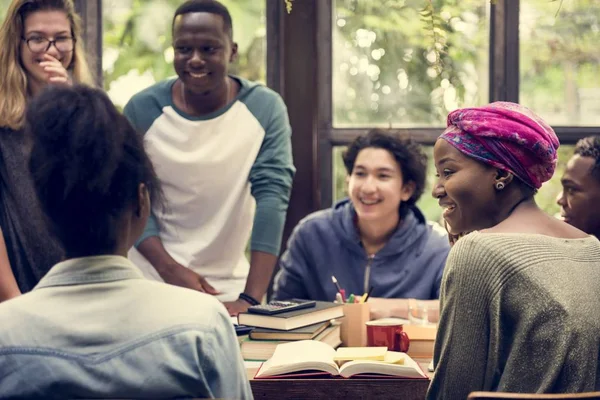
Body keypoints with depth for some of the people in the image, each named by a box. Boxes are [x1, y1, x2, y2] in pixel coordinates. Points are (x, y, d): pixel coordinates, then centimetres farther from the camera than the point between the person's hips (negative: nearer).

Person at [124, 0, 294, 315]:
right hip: (152, 282, 0)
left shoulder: (265, 109, -9)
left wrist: (250, 298, -25)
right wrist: (171, 269, -20)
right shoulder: (141, 110, -7)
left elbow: (272, 195, -15)